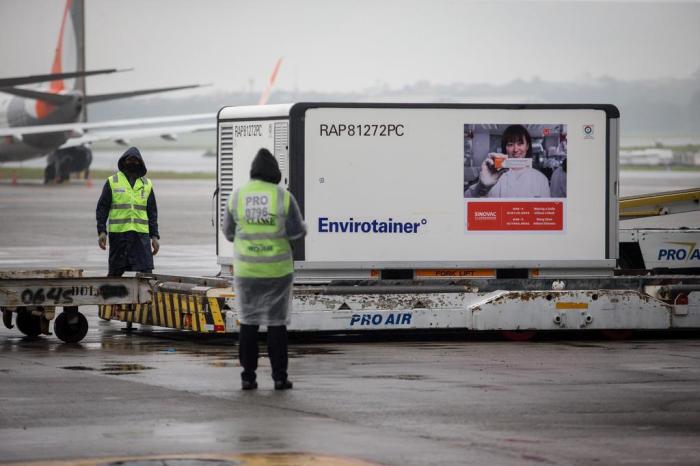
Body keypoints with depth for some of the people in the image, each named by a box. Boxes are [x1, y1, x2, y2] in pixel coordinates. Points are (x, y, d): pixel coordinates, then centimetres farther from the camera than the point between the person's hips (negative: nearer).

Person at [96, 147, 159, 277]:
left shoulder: (146, 184, 13)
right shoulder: (112, 182, 6)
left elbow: (152, 212, 15)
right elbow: (102, 208, 4)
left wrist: (154, 236, 8)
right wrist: (101, 232, -6)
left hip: (141, 234, 2)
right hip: (118, 233, -2)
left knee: (145, 271, -7)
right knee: (115, 272, 3)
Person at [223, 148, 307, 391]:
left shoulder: (237, 196, -2)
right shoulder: (284, 197, -8)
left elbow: (229, 232, 7)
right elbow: (297, 232, -5)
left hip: (246, 270, 1)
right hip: (277, 270, -1)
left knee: (248, 323, 11)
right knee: (277, 324, 7)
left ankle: (248, 377, 7)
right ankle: (279, 377, 6)